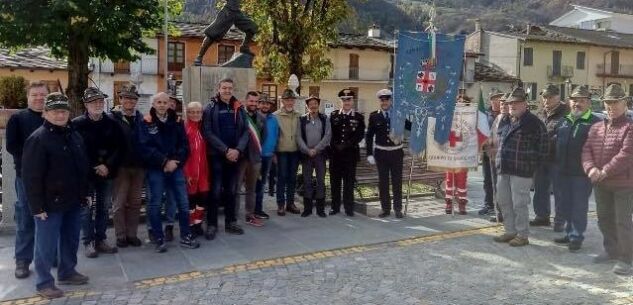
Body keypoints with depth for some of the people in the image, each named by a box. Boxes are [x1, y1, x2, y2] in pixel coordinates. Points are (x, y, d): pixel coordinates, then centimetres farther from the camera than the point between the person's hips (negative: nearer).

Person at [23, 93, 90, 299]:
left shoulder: (74, 136, 10)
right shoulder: (38, 139, -14)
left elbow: (83, 167, 19)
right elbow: (31, 176, -16)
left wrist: (85, 193, 16)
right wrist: (37, 205, -18)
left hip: (73, 201, 7)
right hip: (50, 203, -7)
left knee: (71, 239, 17)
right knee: (47, 244, 3)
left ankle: (67, 272, 34)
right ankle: (44, 282, 16)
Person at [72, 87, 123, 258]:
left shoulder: (111, 123, 4)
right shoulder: (77, 124, -5)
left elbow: (120, 147, 2)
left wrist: (108, 166, -10)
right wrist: (95, 167, -13)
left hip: (107, 173, 3)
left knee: (104, 208, 10)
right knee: (87, 209, 1)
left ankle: (101, 240, 22)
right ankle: (88, 243, 12)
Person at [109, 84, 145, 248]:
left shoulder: (141, 117, 8)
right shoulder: (113, 117, -3)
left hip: (138, 166, 3)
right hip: (121, 166, -3)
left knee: (135, 202, 10)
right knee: (119, 203, 4)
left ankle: (132, 234, 20)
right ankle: (121, 236, 15)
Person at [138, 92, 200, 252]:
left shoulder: (176, 121, 7)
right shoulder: (147, 122, -4)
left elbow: (184, 145, 3)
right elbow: (145, 147, -13)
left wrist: (175, 161, -12)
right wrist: (164, 162, -17)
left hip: (176, 167, 3)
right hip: (155, 169, -3)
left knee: (183, 202, 5)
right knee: (155, 204, 2)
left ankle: (185, 237, 17)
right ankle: (159, 239, 14)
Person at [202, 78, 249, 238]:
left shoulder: (239, 109, 8)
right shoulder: (210, 108, -3)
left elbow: (245, 132, 4)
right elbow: (208, 133, -11)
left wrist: (238, 150, -13)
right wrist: (226, 150, -17)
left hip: (235, 156, 4)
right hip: (216, 156, -4)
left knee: (231, 190, 11)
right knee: (215, 191, -1)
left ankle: (231, 223, 21)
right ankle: (211, 224, 8)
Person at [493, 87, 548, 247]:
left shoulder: (533, 122, -8)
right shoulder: (505, 122, 14)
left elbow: (543, 146, -7)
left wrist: (532, 164, -7)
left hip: (521, 172, -8)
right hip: (504, 170, 8)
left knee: (519, 204, -2)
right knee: (504, 202, 14)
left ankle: (522, 235, 10)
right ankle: (510, 231, 26)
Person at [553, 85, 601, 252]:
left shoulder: (595, 123, -6)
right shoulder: (563, 122, 13)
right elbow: (555, 143, 20)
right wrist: (556, 166, 12)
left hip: (582, 173, -6)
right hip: (562, 172, 6)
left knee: (579, 205, 2)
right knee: (565, 205, 15)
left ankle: (577, 236, 13)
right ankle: (569, 233, 28)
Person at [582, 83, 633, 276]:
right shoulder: (596, 128, 12)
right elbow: (587, 149, 3)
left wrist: (604, 172, -22)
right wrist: (591, 168, -15)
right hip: (600, 185, 7)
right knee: (604, 219, 17)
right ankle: (611, 251, 33)